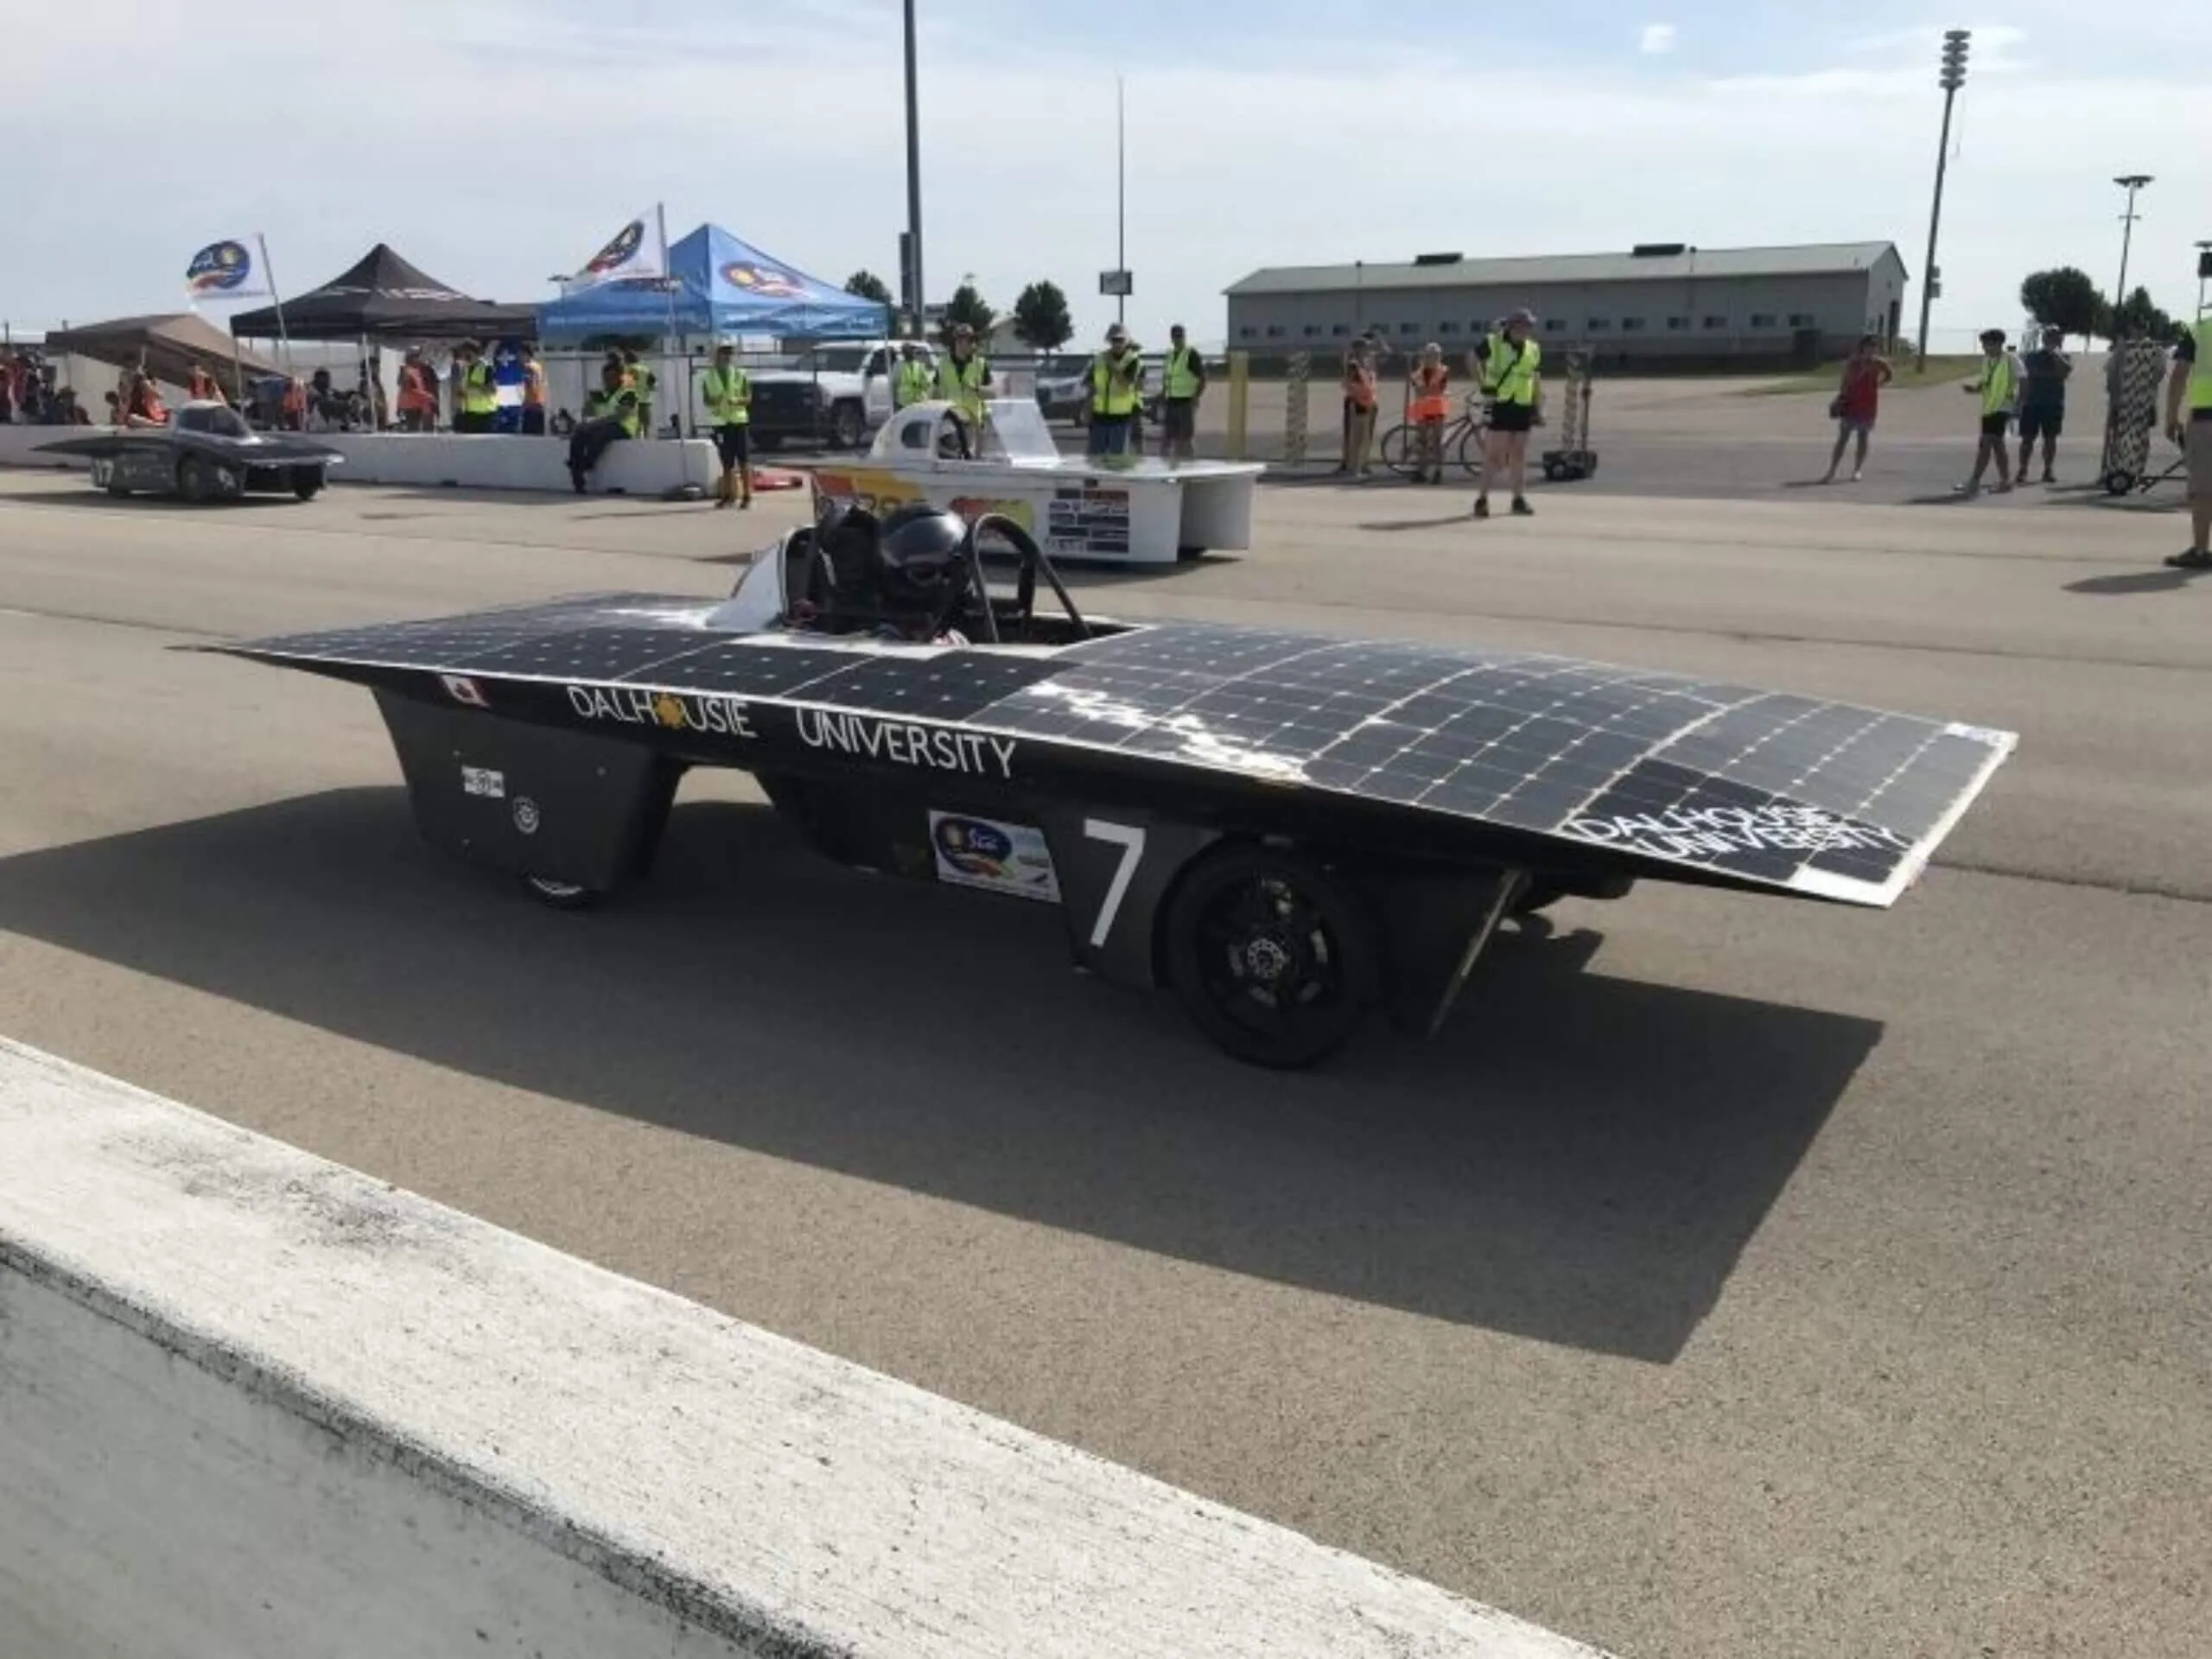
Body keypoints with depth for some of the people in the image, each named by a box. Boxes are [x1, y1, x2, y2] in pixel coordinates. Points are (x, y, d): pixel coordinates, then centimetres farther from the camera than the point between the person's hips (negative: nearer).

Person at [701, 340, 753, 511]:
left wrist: (737, 400, -18)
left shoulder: (741, 375, 4)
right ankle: (728, 494, 12)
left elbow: (748, 398, 2)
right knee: (726, 462, 5)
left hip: (739, 420, -1)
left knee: (744, 460, -5)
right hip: (720, 422, 1)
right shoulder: (708, 377, 7)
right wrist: (713, 401, -14)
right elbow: (705, 400, 8)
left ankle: (747, 495, -2)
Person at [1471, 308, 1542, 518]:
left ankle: (1519, 498, 14)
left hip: (1523, 407, 4)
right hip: (1499, 405, -4)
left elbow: (1535, 379, 19)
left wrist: (1538, 408, 14)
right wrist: (1483, 385, -1)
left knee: (1519, 455, 8)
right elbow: (1473, 360, 9)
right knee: (1495, 455, -7)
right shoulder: (1492, 343, -3)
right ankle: (1482, 498, -2)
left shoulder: (1533, 350, 11)